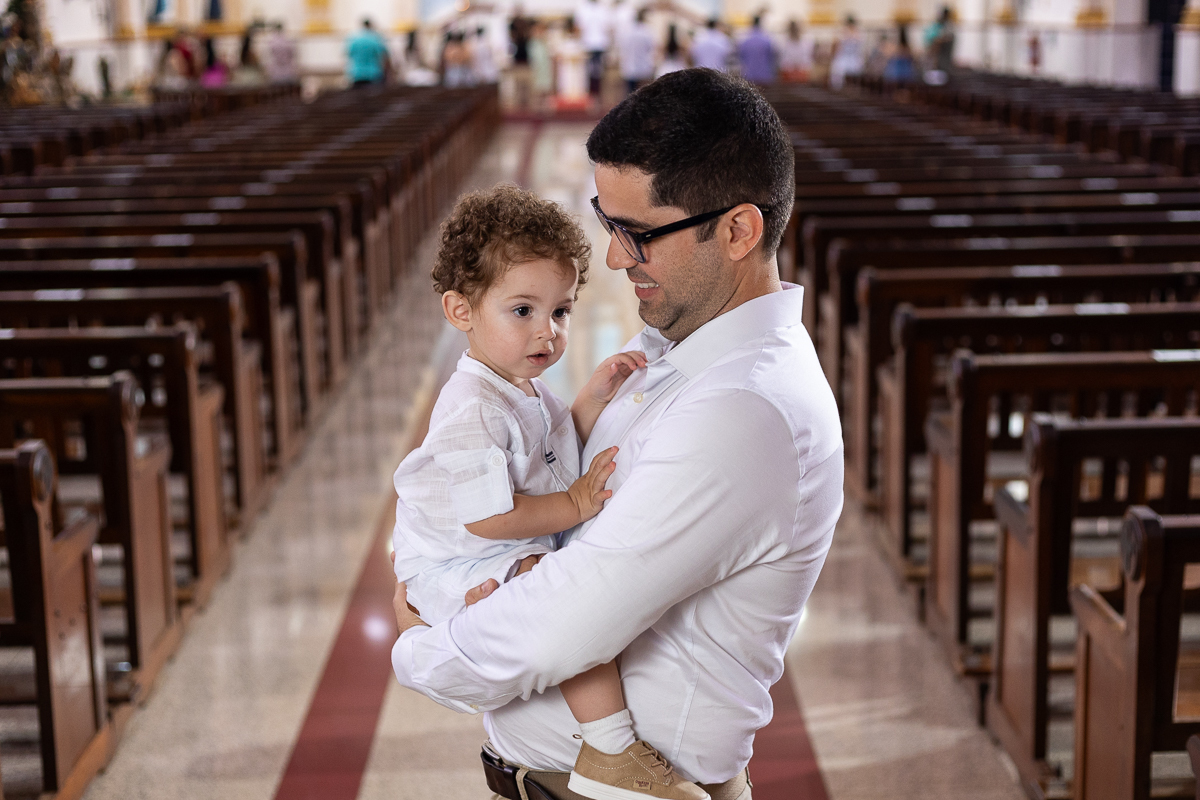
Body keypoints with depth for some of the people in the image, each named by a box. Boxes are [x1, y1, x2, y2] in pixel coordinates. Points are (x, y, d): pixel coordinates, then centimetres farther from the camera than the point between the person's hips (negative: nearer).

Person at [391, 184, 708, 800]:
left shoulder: (523, 391, 10)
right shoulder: (475, 411, -24)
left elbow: (557, 451, 23)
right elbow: (485, 517, -28)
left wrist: (595, 394, 9)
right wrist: (576, 505, -21)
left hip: (521, 558, 11)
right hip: (462, 571, -11)